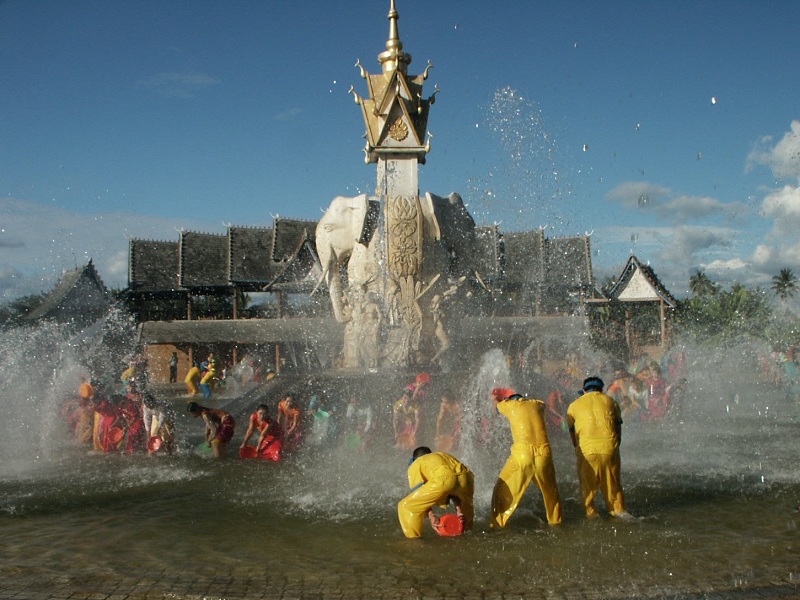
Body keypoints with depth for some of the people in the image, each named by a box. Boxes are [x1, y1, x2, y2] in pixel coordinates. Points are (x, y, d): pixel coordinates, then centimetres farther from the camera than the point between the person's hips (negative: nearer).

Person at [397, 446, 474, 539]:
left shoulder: (415, 465, 27)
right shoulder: (444, 455, 42)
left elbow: (418, 492, 14)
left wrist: (431, 516, 9)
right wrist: (459, 510, 31)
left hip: (443, 480, -6)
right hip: (465, 477, 6)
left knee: (406, 506, 8)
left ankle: (412, 536, 4)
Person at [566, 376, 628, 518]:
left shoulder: (574, 405, 13)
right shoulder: (610, 401, 14)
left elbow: (572, 431, 17)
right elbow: (618, 426, 17)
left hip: (586, 449, -1)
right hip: (609, 448, 1)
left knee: (587, 484, 12)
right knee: (612, 481, 16)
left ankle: (591, 513, 16)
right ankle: (618, 510, 23)